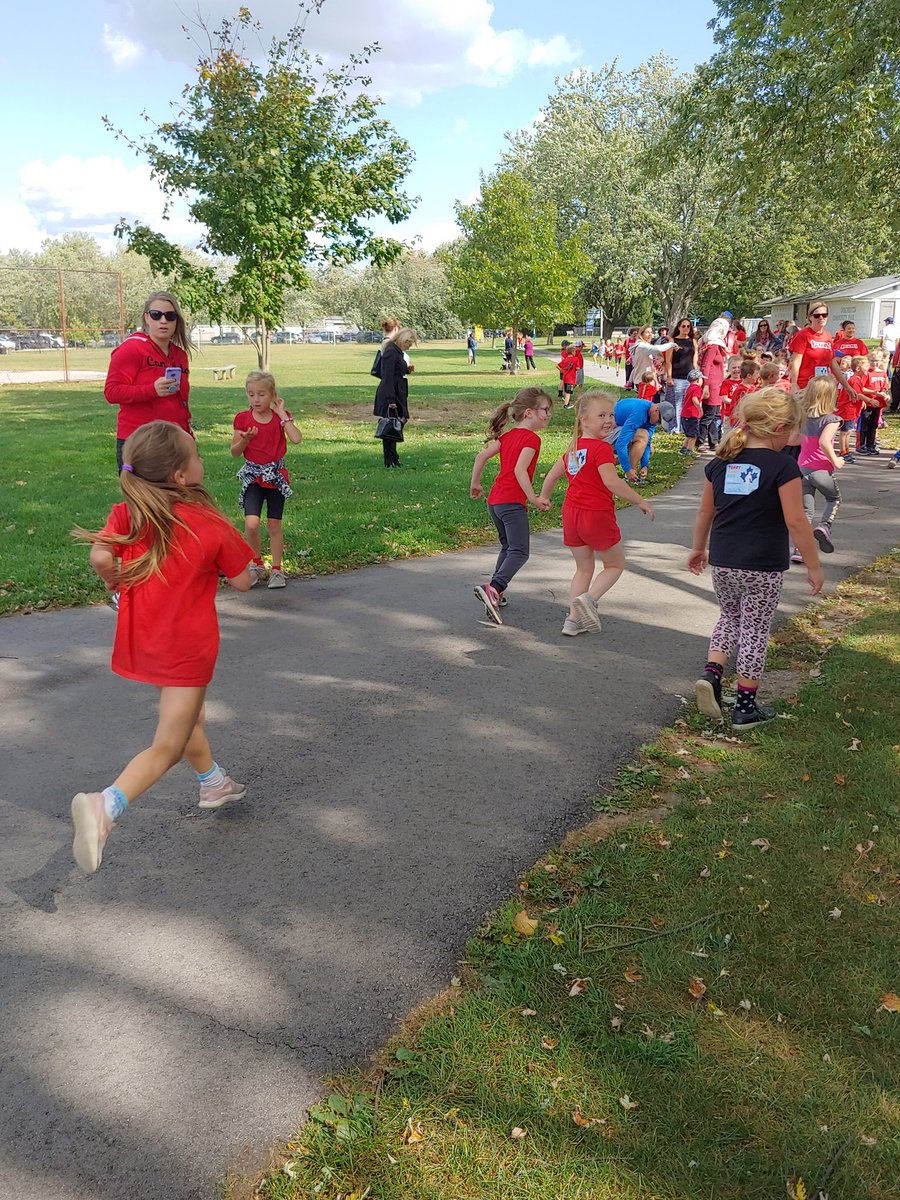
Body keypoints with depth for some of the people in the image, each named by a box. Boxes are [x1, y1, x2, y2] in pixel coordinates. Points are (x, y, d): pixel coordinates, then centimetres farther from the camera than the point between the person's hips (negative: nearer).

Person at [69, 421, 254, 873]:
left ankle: (212, 781, 51)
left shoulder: (127, 514, -8)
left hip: (142, 639, 6)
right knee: (167, 746, -2)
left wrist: (118, 583, -1)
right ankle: (105, 805, -25)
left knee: (186, 713, 30)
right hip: (188, 646, -6)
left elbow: (101, 557, -22)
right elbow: (241, 582, -6)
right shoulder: (212, 525, -14)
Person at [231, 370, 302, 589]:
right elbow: (234, 452, 1)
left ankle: (277, 569, 20)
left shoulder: (281, 417, -1)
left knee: (274, 525, 6)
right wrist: (245, 439, -18)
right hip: (253, 476, 0)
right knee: (251, 524, -14)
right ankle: (256, 564, 8)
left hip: (275, 476, 0)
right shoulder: (243, 419, -2)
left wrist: (282, 414, -14)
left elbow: (296, 439, -20)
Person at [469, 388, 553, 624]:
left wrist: (475, 484, 22)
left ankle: (496, 594, 23)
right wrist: (533, 498, -22)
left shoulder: (508, 436, 16)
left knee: (508, 547, 23)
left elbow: (481, 455, 13)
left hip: (494, 500, 9)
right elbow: (520, 469, -20)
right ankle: (493, 587, -32)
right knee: (519, 552, -12)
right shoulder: (531, 438, -8)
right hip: (513, 502, -9)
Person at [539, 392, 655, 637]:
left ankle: (574, 618, 15)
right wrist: (640, 501, -21)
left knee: (584, 568, 19)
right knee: (615, 565, 12)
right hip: (596, 515, -7)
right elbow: (611, 481, -26)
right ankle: (589, 598, -10)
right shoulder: (602, 448, -15)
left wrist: (543, 497, 35)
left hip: (571, 513, 7)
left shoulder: (574, 447, 10)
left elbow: (554, 472, 20)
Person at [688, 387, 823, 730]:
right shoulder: (783, 466, -12)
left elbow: (706, 512, 12)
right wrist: (813, 566, -4)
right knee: (755, 631, 7)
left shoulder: (720, 462, 3)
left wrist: (698, 548, 26)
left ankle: (711, 673, 4)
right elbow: (795, 521, -12)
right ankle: (746, 707, 15)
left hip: (722, 563, 5)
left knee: (729, 617, 25)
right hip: (763, 568, -4)